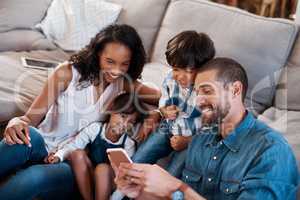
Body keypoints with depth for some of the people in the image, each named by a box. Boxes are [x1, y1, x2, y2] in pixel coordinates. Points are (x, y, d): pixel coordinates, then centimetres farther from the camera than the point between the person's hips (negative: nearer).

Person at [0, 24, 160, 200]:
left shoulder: (124, 84, 2)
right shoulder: (68, 73, -6)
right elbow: (32, 117, -8)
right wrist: (17, 122, -32)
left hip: (74, 161, 1)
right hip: (42, 147, 0)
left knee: (37, 177, -35)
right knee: (28, 136, -37)